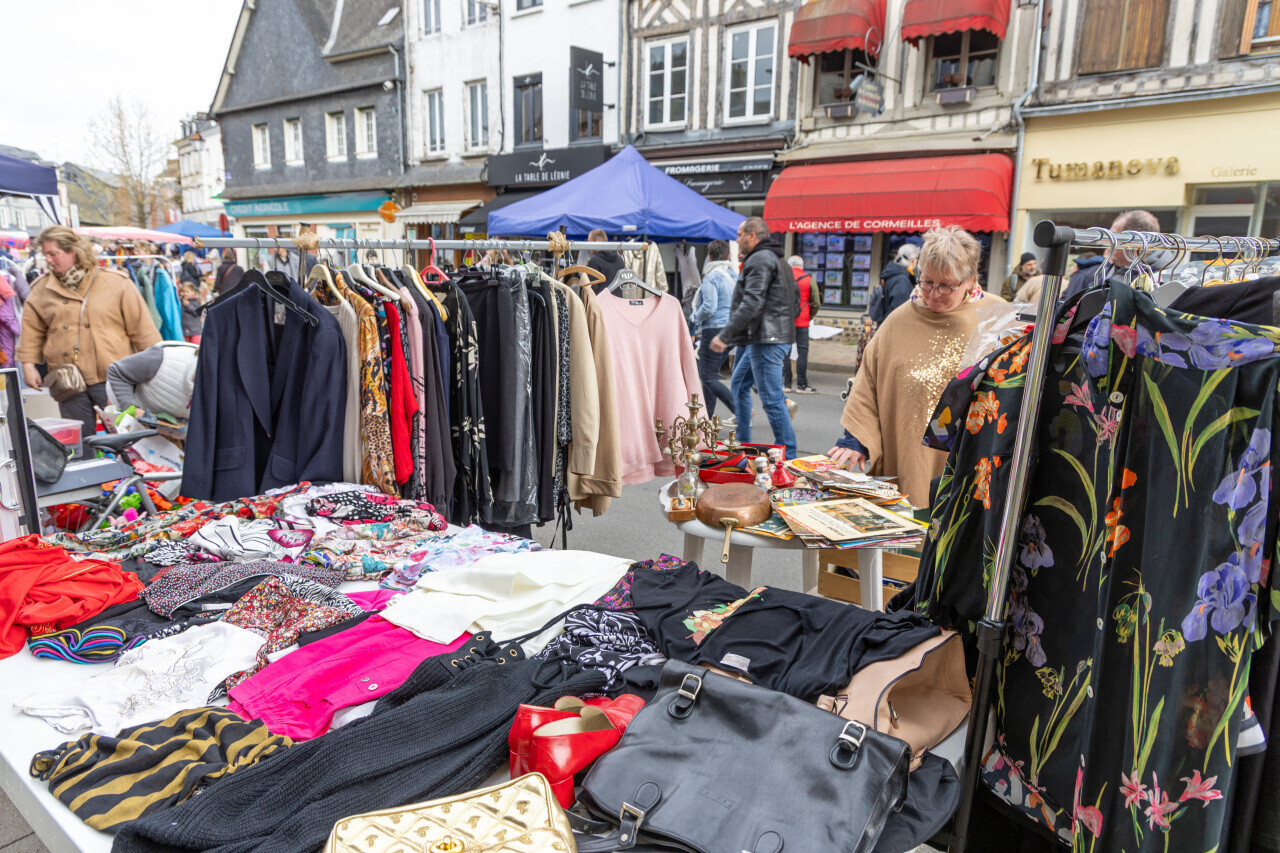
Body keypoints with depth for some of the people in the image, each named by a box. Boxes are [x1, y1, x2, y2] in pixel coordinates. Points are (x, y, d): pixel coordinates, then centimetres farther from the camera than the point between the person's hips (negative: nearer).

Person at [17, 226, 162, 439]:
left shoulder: (116, 283, -1)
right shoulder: (42, 290, 10)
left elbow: (142, 327, -1)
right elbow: (31, 332, 16)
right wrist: (28, 364, 7)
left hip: (113, 379, -3)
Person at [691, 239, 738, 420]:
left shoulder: (711, 278, -12)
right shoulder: (736, 276, 12)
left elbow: (709, 307, -21)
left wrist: (696, 317, -3)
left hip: (715, 329, -9)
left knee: (708, 377, -6)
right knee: (709, 374, 17)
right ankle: (707, 416, 20)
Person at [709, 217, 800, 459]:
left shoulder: (759, 260, -12)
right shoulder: (778, 260, 21)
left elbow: (752, 304, -23)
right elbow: (795, 301, 23)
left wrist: (725, 335, -23)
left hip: (766, 341, -11)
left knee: (771, 398, -8)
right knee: (739, 384, 19)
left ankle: (788, 455, -3)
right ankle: (742, 444, 25)